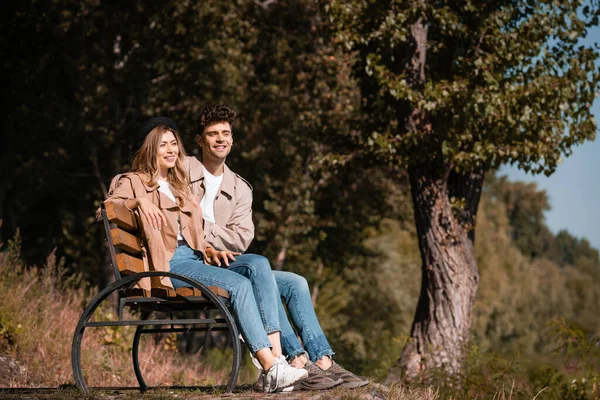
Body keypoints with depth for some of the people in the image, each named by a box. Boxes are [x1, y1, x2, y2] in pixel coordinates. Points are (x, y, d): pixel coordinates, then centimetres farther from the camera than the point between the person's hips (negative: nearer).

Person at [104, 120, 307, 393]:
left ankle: (276, 354, -33)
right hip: (168, 264, -6)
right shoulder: (133, 182, 11)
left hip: (195, 257, 6)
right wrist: (138, 202, -24)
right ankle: (271, 368, -36)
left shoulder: (179, 187, 31)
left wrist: (210, 250, 8)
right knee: (239, 285, -29)